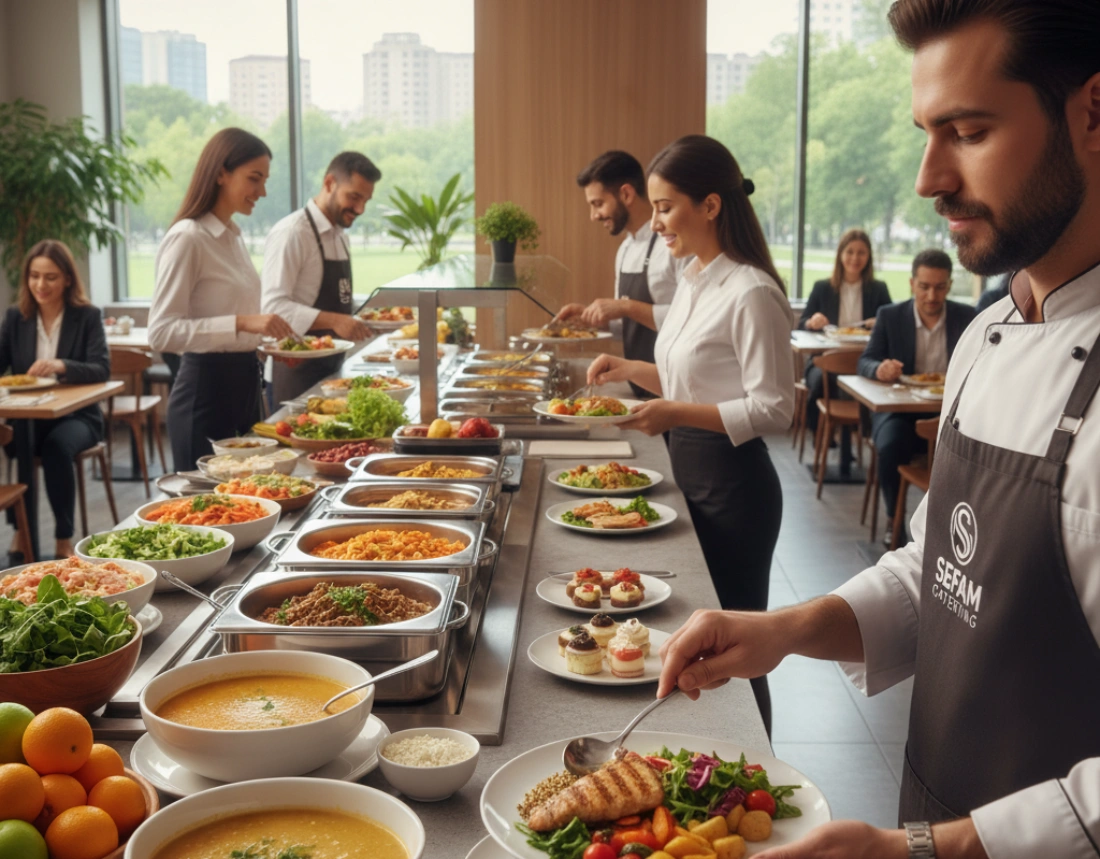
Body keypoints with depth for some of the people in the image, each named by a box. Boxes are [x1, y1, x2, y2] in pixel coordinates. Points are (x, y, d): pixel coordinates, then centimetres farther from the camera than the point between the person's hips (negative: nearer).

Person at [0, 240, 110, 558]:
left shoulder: (87, 316, -1)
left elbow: (102, 369, -12)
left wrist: (61, 366, -31)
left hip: (77, 416, -2)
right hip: (27, 416, 2)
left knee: (57, 446, -35)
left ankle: (64, 539, -23)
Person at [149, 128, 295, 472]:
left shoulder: (233, 236, 12)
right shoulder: (186, 238, -14)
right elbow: (161, 333, -21)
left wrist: (269, 342, 7)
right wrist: (240, 323, -29)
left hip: (243, 383, 9)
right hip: (205, 390, -8)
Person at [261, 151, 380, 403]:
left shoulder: (340, 237, 14)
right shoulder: (292, 233, -14)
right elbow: (272, 305, -23)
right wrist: (333, 320, -31)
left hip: (332, 368, 8)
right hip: (299, 371, -8)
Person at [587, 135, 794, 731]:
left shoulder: (751, 293, -19)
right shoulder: (693, 280, 10)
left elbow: (773, 410, -21)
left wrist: (676, 413, -24)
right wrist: (630, 370, 6)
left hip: (733, 484, -9)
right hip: (691, 474, 9)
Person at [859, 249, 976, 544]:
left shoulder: (968, 318, 5)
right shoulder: (889, 315, 3)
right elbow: (865, 362, 1)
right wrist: (879, 369, -24)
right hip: (899, 408, -1)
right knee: (891, 446, -32)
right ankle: (894, 518, -7)